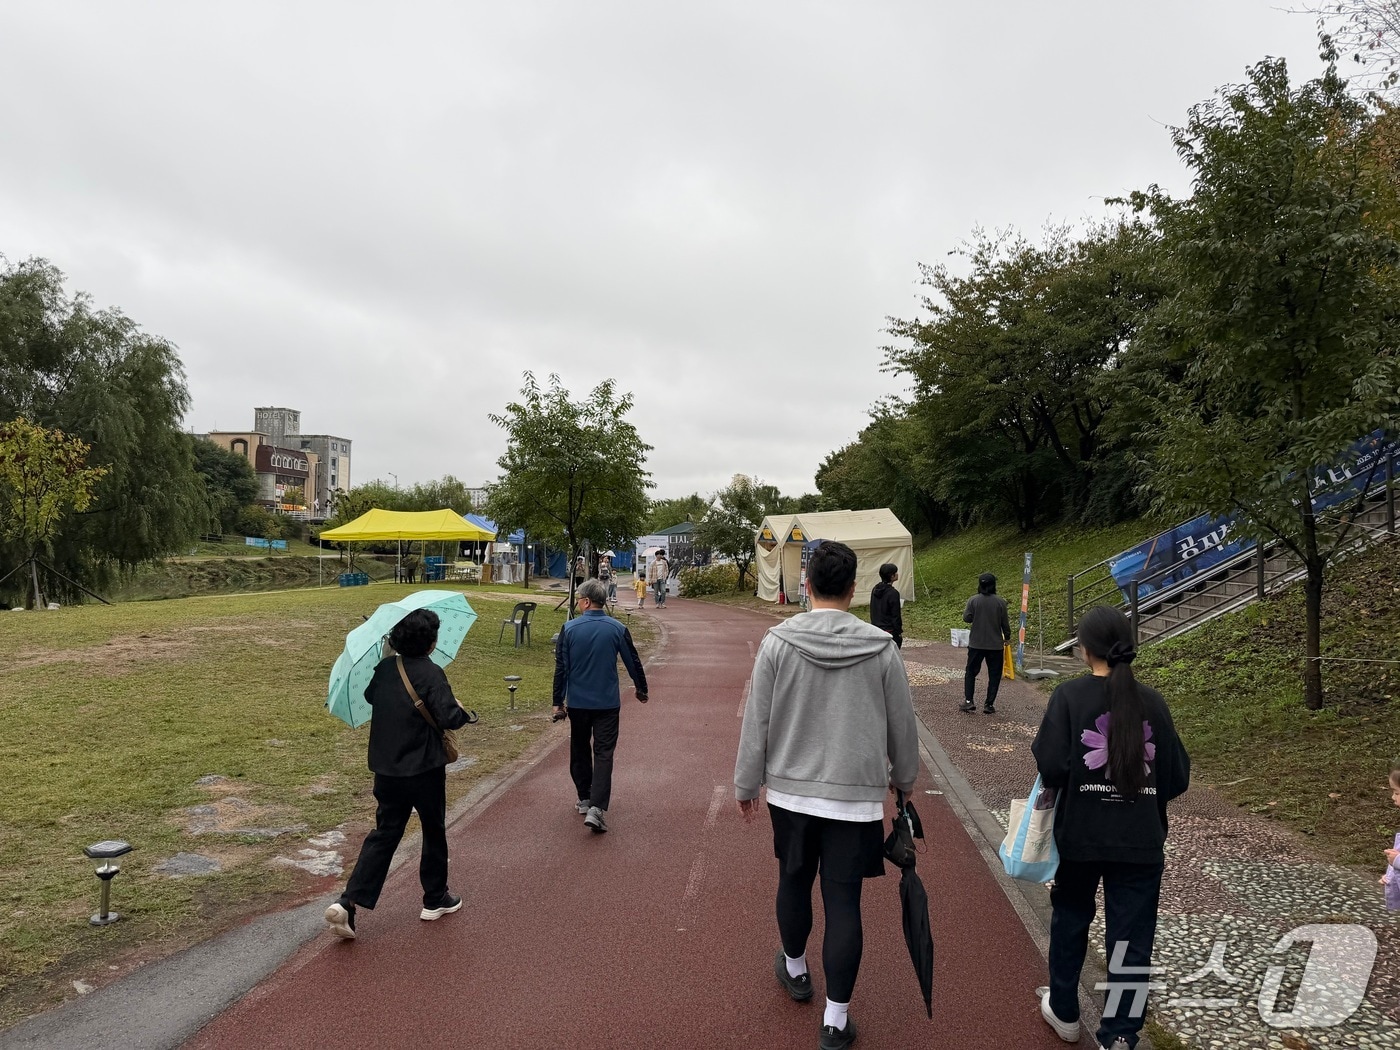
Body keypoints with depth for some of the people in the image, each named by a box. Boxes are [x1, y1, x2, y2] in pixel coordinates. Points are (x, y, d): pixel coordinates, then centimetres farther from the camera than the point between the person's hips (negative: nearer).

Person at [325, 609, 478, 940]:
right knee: (434, 832, 14)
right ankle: (435, 900, 28)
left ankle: (347, 904, 1)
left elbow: (369, 696, 19)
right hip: (425, 770, -5)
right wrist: (462, 712, -3)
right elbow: (448, 718, -23)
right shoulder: (431, 674, -19)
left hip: (386, 770, 5)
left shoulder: (385, 668, 0)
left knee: (384, 833, 13)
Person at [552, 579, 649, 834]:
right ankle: (596, 808, -13)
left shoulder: (569, 628, -7)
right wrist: (641, 689, 21)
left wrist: (558, 702, 4)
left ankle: (584, 799, 29)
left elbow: (561, 667, -5)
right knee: (604, 754, 0)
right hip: (607, 703, -1)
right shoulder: (617, 629, -6)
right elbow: (633, 662, 3)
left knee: (580, 751, 18)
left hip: (577, 703, 1)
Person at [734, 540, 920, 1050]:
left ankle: (795, 969, 43)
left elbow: (756, 721, -5)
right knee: (843, 902, 6)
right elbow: (902, 723, 3)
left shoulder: (778, 642, -9)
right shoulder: (881, 647, -8)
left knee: (794, 881, 21)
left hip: (790, 791, 1)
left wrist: (746, 784, 8)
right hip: (857, 796, -1)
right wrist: (904, 778, 20)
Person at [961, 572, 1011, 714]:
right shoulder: (1000, 601, -6)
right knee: (994, 675, 9)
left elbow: (966, 618, -5)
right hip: (995, 645, 0)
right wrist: (1007, 637, 16)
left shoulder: (973, 600, -7)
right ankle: (989, 704, 6)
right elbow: (1005, 622, 0)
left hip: (976, 644, 0)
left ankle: (968, 701, 4)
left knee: (971, 672, 12)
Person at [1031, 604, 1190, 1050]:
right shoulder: (1153, 701, -3)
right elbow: (1178, 775, 0)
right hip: (1141, 841, 1)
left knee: (1070, 919, 20)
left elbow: (1050, 766, -18)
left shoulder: (1070, 696, -12)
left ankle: (1063, 1011, 36)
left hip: (1080, 835, -1)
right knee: (1131, 936, 10)